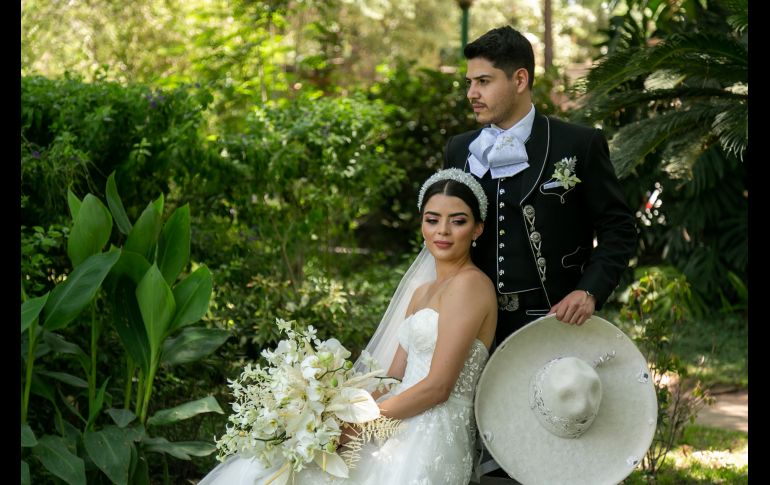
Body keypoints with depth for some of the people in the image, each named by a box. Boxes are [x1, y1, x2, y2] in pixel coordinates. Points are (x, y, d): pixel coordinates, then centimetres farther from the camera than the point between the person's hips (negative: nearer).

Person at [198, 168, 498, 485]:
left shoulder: (469, 284, -9)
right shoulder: (421, 291, 19)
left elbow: (437, 387, -15)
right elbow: (394, 378, 13)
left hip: (431, 443, -8)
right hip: (403, 431, 8)